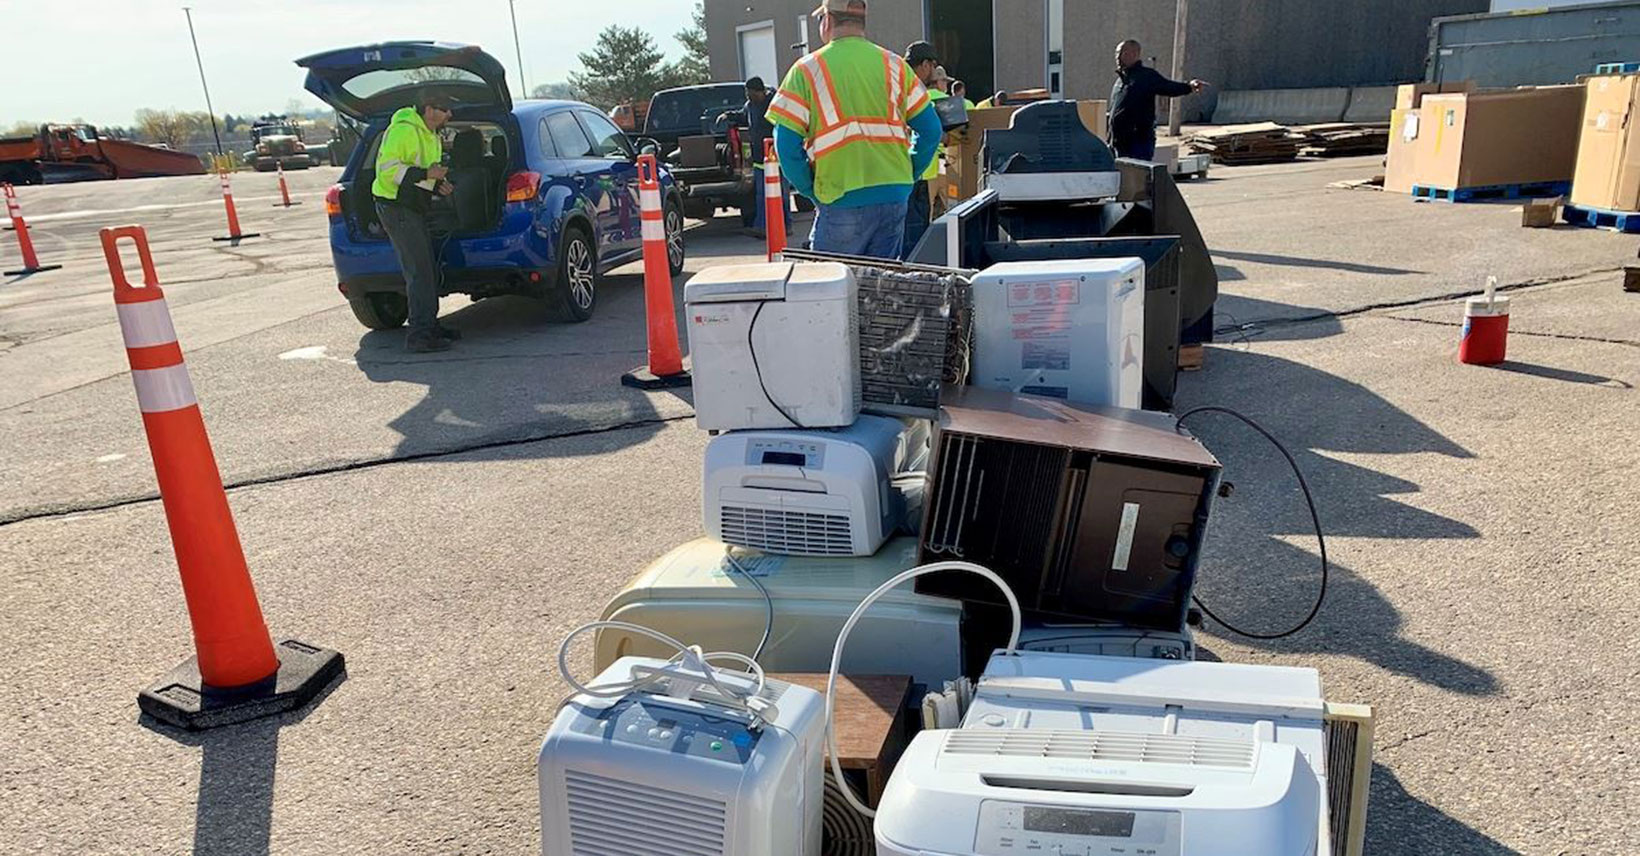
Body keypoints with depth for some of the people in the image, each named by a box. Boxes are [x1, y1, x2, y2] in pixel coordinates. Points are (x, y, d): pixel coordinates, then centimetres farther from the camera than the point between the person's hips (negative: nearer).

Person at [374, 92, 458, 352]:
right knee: (419, 272, -13)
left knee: (429, 270, 15)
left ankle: (430, 326, 25)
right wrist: (425, 174, -25)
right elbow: (387, 168, -22)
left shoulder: (430, 135, 16)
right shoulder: (403, 130, -16)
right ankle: (419, 336, -11)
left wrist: (439, 185, 7)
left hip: (413, 209, 10)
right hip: (395, 207, -10)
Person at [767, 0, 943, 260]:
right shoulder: (895, 65, 7)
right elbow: (930, 130, 6)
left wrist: (812, 191, 3)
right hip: (894, 198, 4)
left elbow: (787, 144, -7)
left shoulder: (807, 70, -2)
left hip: (841, 202, -3)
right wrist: (906, 176, 14)